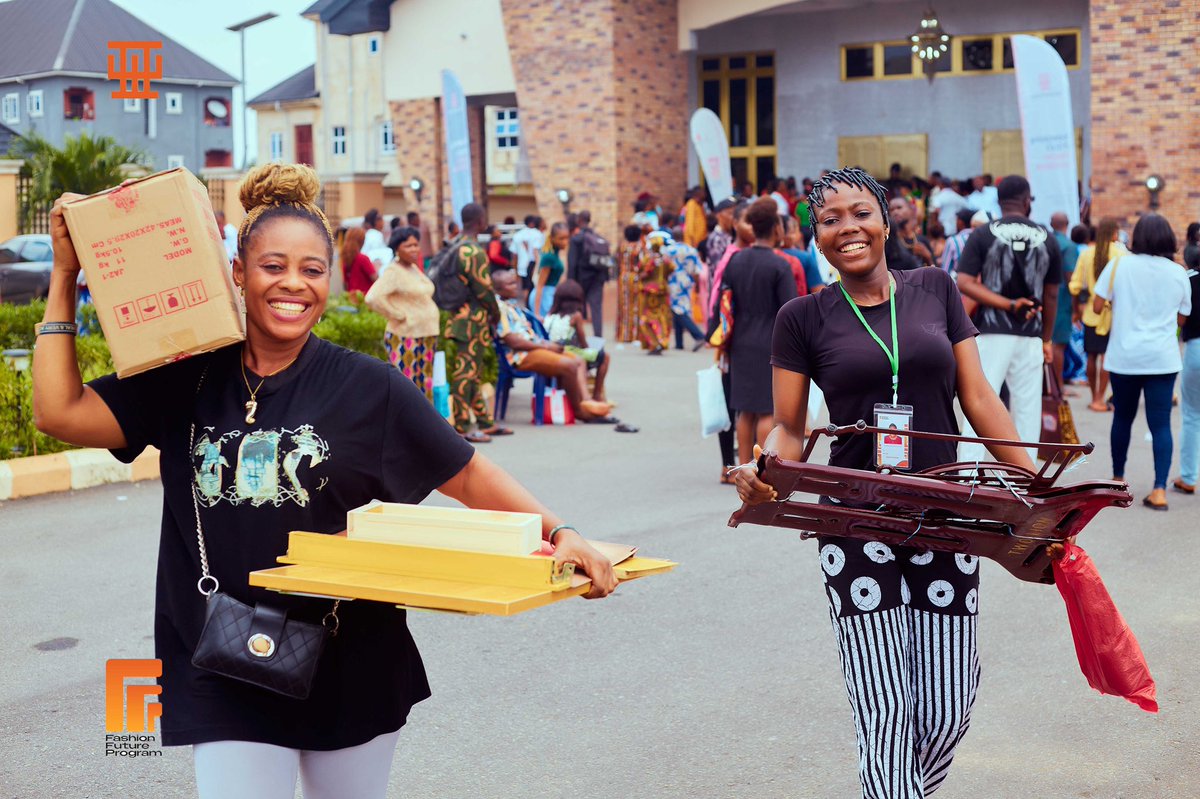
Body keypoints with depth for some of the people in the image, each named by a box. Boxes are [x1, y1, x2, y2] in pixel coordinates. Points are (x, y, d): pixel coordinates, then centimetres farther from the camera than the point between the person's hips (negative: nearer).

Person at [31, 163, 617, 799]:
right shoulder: (188, 381, 2)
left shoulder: (367, 388, -5)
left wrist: (558, 534, -17)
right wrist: (65, 277, -2)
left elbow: (470, 477, -4)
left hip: (351, 672, 0)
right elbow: (60, 413, -3)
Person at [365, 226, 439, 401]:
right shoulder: (393, 272, -13)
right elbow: (373, 298, -26)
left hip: (426, 336, 9)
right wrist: (399, 315, -18)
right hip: (404, 339, -9)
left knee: (425, 389, 13)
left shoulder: (414, 268, 13)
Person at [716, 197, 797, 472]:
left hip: (741, 345, 5)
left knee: (745, 410, 11)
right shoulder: (779, 266, -13)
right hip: (771, 346, -5)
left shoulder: (735, 261, 3)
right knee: (768, 410, 0)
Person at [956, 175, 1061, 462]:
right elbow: (1051, 296, 10)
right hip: (1030, 336, 2)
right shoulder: (1047, 239, 5)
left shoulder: (983, 235, -2)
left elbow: (964, 283, -12)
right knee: (1027, 408, 8)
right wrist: (1046, 339, 19)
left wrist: (1008, 304, -11)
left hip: (992, 333, -2)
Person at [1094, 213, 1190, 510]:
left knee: (1122, 418, 16)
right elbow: (1182, 319, 9)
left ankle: (1118, 480, 27)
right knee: (1161, 423, 0)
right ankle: (1159, 490, -9)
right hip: (1163, 359, 0)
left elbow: (1097, 306, -3)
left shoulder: (1119, 266, -4)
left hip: (1124, 357, 0)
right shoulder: (1179, 273, 1)